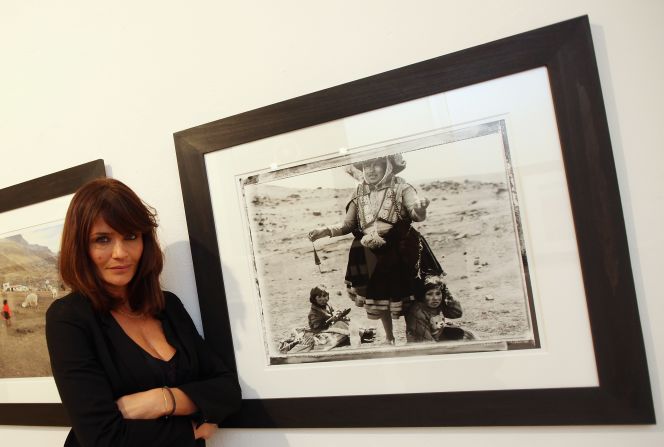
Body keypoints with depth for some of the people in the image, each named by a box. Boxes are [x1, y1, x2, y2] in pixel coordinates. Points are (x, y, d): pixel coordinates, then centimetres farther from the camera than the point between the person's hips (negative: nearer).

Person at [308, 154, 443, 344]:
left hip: (400, 254, -3)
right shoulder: (359, 195, 3)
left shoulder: (401, 188, -9)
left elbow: (418, 215, -23)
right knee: (379, 300, 14)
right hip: (371, 258, 4)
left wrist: (420, 208, -47)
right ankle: (389, 338, 36)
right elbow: (347, 226, 7)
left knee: (407, 302, 4)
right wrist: (326, 231, -10)